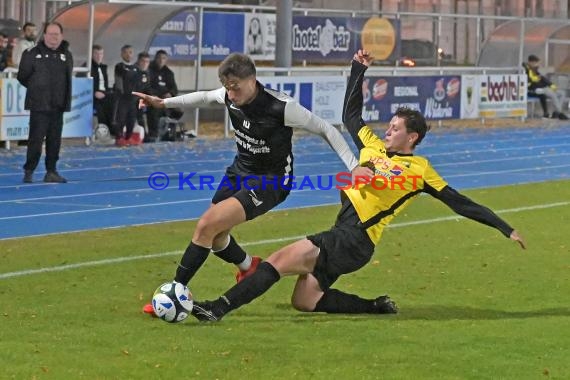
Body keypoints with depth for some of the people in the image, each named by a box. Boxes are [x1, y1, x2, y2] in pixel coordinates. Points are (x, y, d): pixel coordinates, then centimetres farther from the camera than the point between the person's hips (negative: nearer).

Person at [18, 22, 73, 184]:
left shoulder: (66, 55, 9)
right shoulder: (33, 54, -4)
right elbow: (23, 77, 2)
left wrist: (63, 94, 10)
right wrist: (37, 89, 8)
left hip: (58, 105, 5)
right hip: (39, 104, -4)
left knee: (55, 140, 7)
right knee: (36, 139, -6)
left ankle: (51, 171, 14)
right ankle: (29, 171, 1)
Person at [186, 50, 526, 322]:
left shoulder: (420, 169, 2)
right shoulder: (373, 146, 20)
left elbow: (459, 203, 5)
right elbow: (351, 114, 35)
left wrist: (505, 228, 4)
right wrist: (359, 69, 28)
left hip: (354, 241, -8)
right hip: (343, 238, 8)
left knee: (282, 259, -19)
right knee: (304, 301, 2)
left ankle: (219, 308, -24)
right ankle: (378, 307, 9)